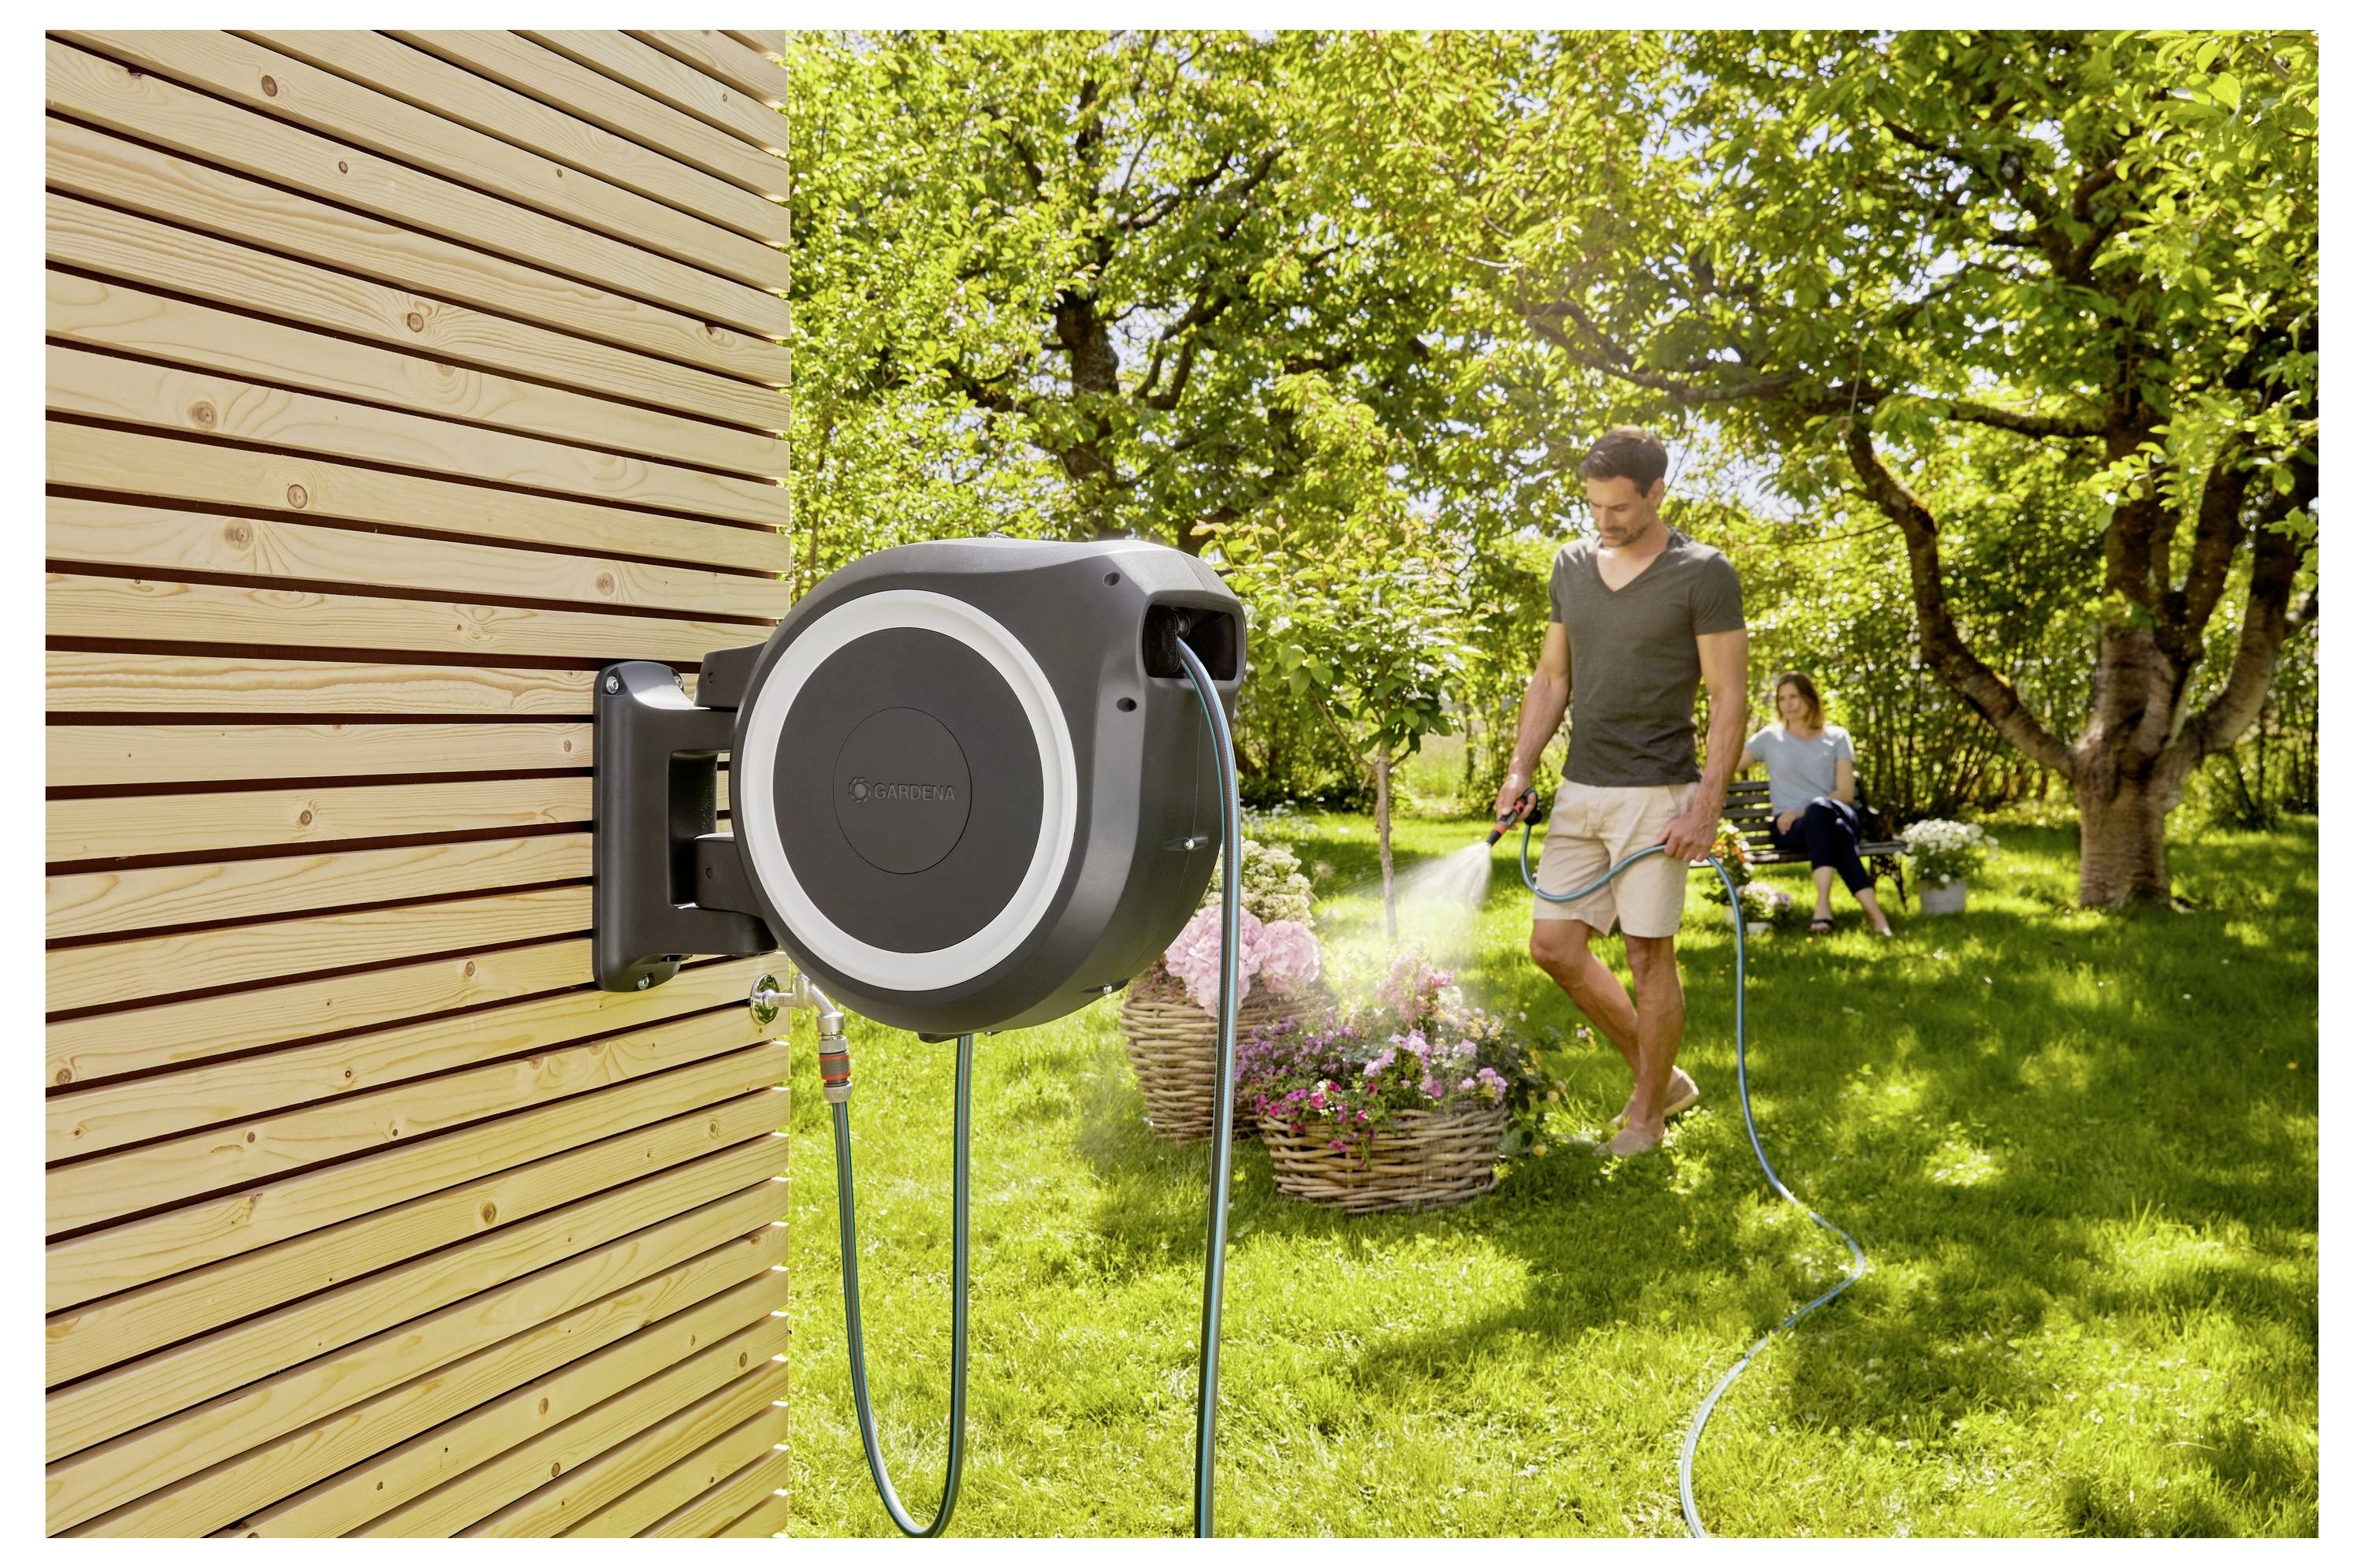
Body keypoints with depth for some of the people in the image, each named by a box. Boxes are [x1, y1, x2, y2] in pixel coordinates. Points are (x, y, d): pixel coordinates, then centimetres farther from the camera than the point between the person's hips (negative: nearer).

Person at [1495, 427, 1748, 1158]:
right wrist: (1520, 767, 4)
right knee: (1555, 945, 4)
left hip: (1657, 795, -6)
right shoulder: (1571, 564, 10)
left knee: (1648, 954, 0)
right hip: (1580, 792, 6)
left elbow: (1729, 699, -8)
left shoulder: (1702, 574, -7)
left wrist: (1706, 805, -15)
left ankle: (1647, 1114, 16)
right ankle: (1659, 1077, 21)